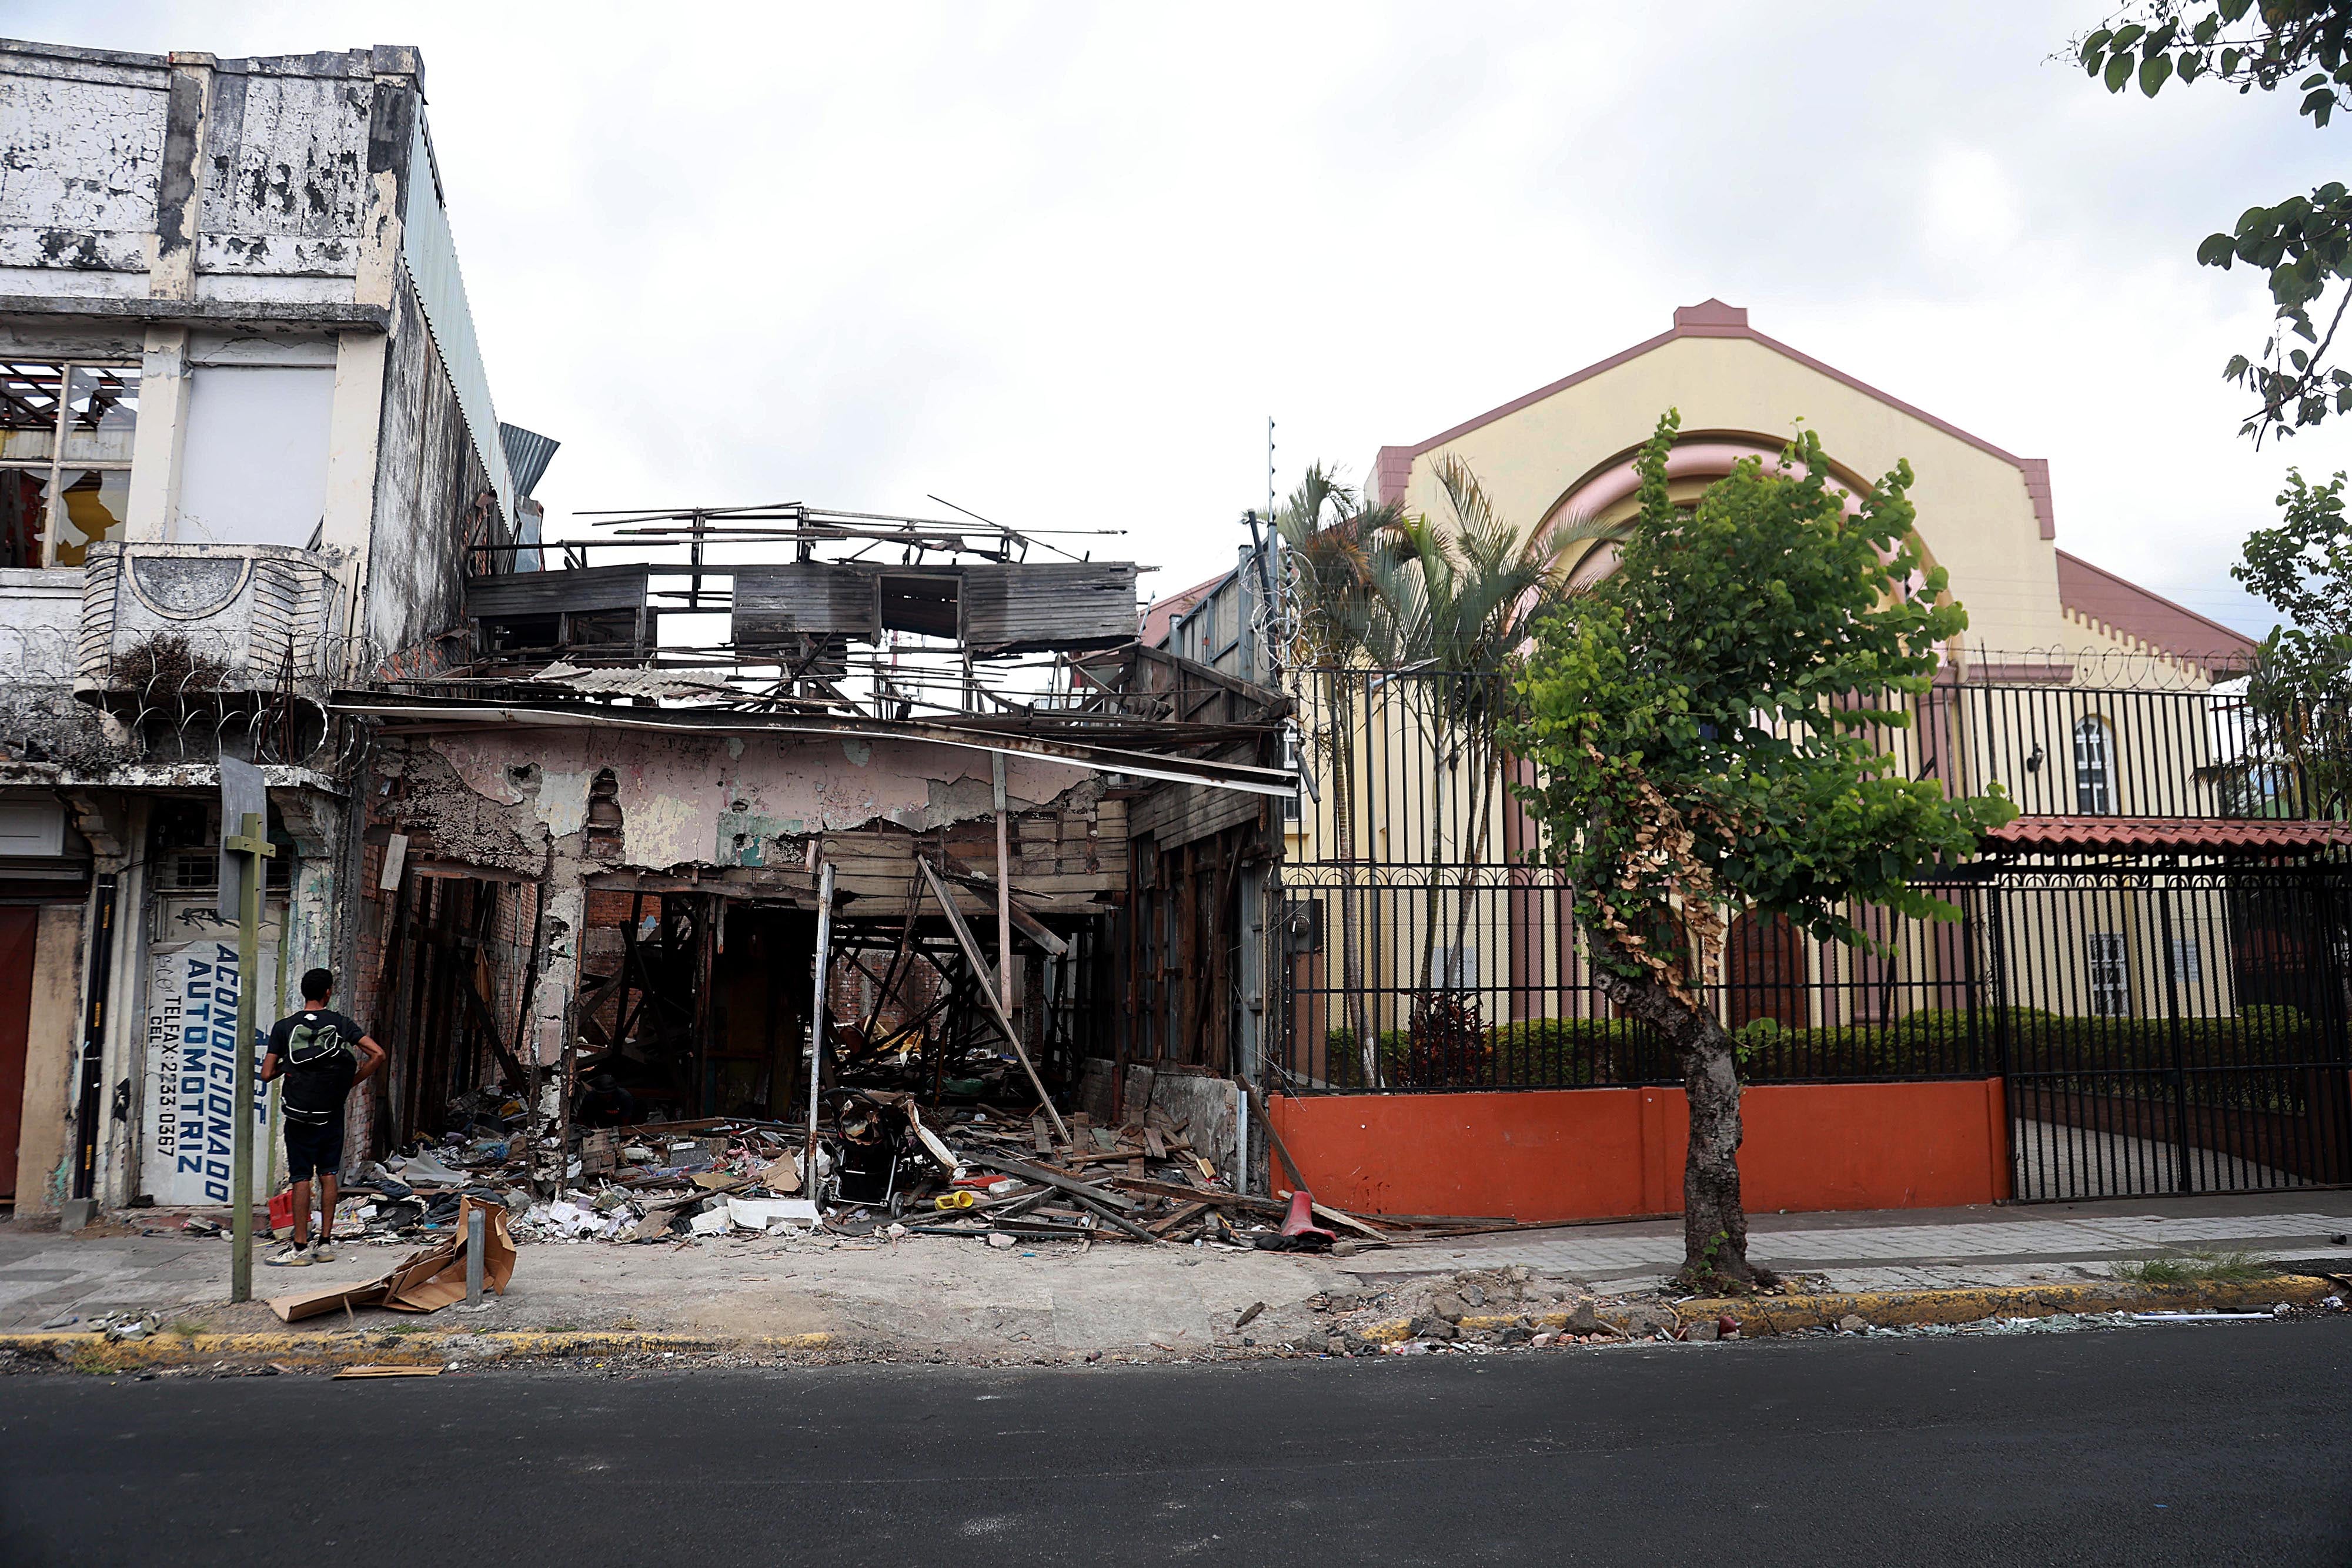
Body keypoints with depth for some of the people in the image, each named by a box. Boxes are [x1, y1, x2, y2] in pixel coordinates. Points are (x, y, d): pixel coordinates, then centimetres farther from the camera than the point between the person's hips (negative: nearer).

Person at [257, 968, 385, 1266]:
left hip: (299, 1115, -1)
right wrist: (351, 1082, 3)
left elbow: (266, 1074, -5)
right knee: (328, 1176, 9)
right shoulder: (340, 1024, -2)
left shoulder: (284, 1027, -3)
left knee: (302, 1178, 2)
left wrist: (285, 1067, 17)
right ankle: (326, 1243, 12)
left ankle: (300, 1247, 3)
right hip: (332, 1113, 1)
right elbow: (378, 1054, -10)